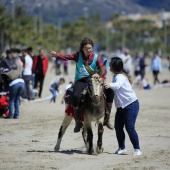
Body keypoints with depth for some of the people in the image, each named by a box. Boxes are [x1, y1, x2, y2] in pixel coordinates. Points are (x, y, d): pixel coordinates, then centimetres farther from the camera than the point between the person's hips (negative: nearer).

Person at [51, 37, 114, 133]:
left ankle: (107, 119, 3)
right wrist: (56, 54, -30)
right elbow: (67, 57, -11)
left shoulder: (96, 57, 1)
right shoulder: (78, 56, 2)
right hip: (80, 81, -2)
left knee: (110, 91, -13)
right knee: (76, 96, -32)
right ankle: (78, 122, -16)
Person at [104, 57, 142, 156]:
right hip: (121, 106, 10)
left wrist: (110, 85, -59)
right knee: (118, 127, 6)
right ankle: (122, 148, 20)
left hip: (131, 104, -10)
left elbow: (118, 85, -41)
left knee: (130, 127, -13)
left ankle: (137, 149, -6)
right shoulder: (115, 76, 12)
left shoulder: (120, 77, -19)